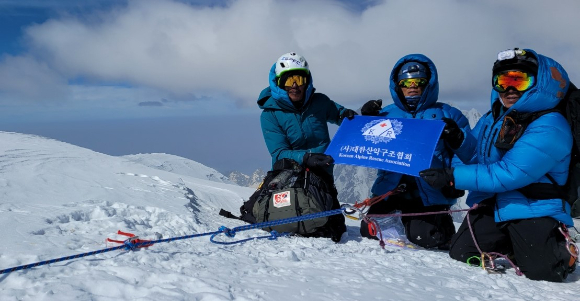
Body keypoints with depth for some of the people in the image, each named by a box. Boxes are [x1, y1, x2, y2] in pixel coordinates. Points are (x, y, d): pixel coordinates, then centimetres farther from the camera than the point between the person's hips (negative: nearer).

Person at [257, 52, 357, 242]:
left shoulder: (320, 102, 1)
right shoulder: (270, 114, -8)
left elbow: (340, 114, 20)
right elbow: (279, 154, -16)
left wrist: (349, 116, -5)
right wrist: (306, 158, -33)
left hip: (322, 176, 3)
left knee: (334, 231, -4)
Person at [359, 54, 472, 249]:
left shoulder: (447, 115, 4)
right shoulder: (386, 114, 10)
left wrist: (456, 139, -21)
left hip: (430, 195, -3)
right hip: (391, 189, 3)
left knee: (424, 237, -17)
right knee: (370, 231, -5)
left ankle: (442, 223, 18)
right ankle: (400, 218, 25)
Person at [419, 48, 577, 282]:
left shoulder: (549, 127, -18)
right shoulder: (493, 118, 8)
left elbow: (510, 174, -26)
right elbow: (474, 156, 17)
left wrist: (452, 177, -27)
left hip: (534, 209, -6)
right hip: (492, 206, 6)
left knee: (542, 273, -15)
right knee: (460, 254, -3)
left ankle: (561, 249, 21)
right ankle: (510, 246, 24)